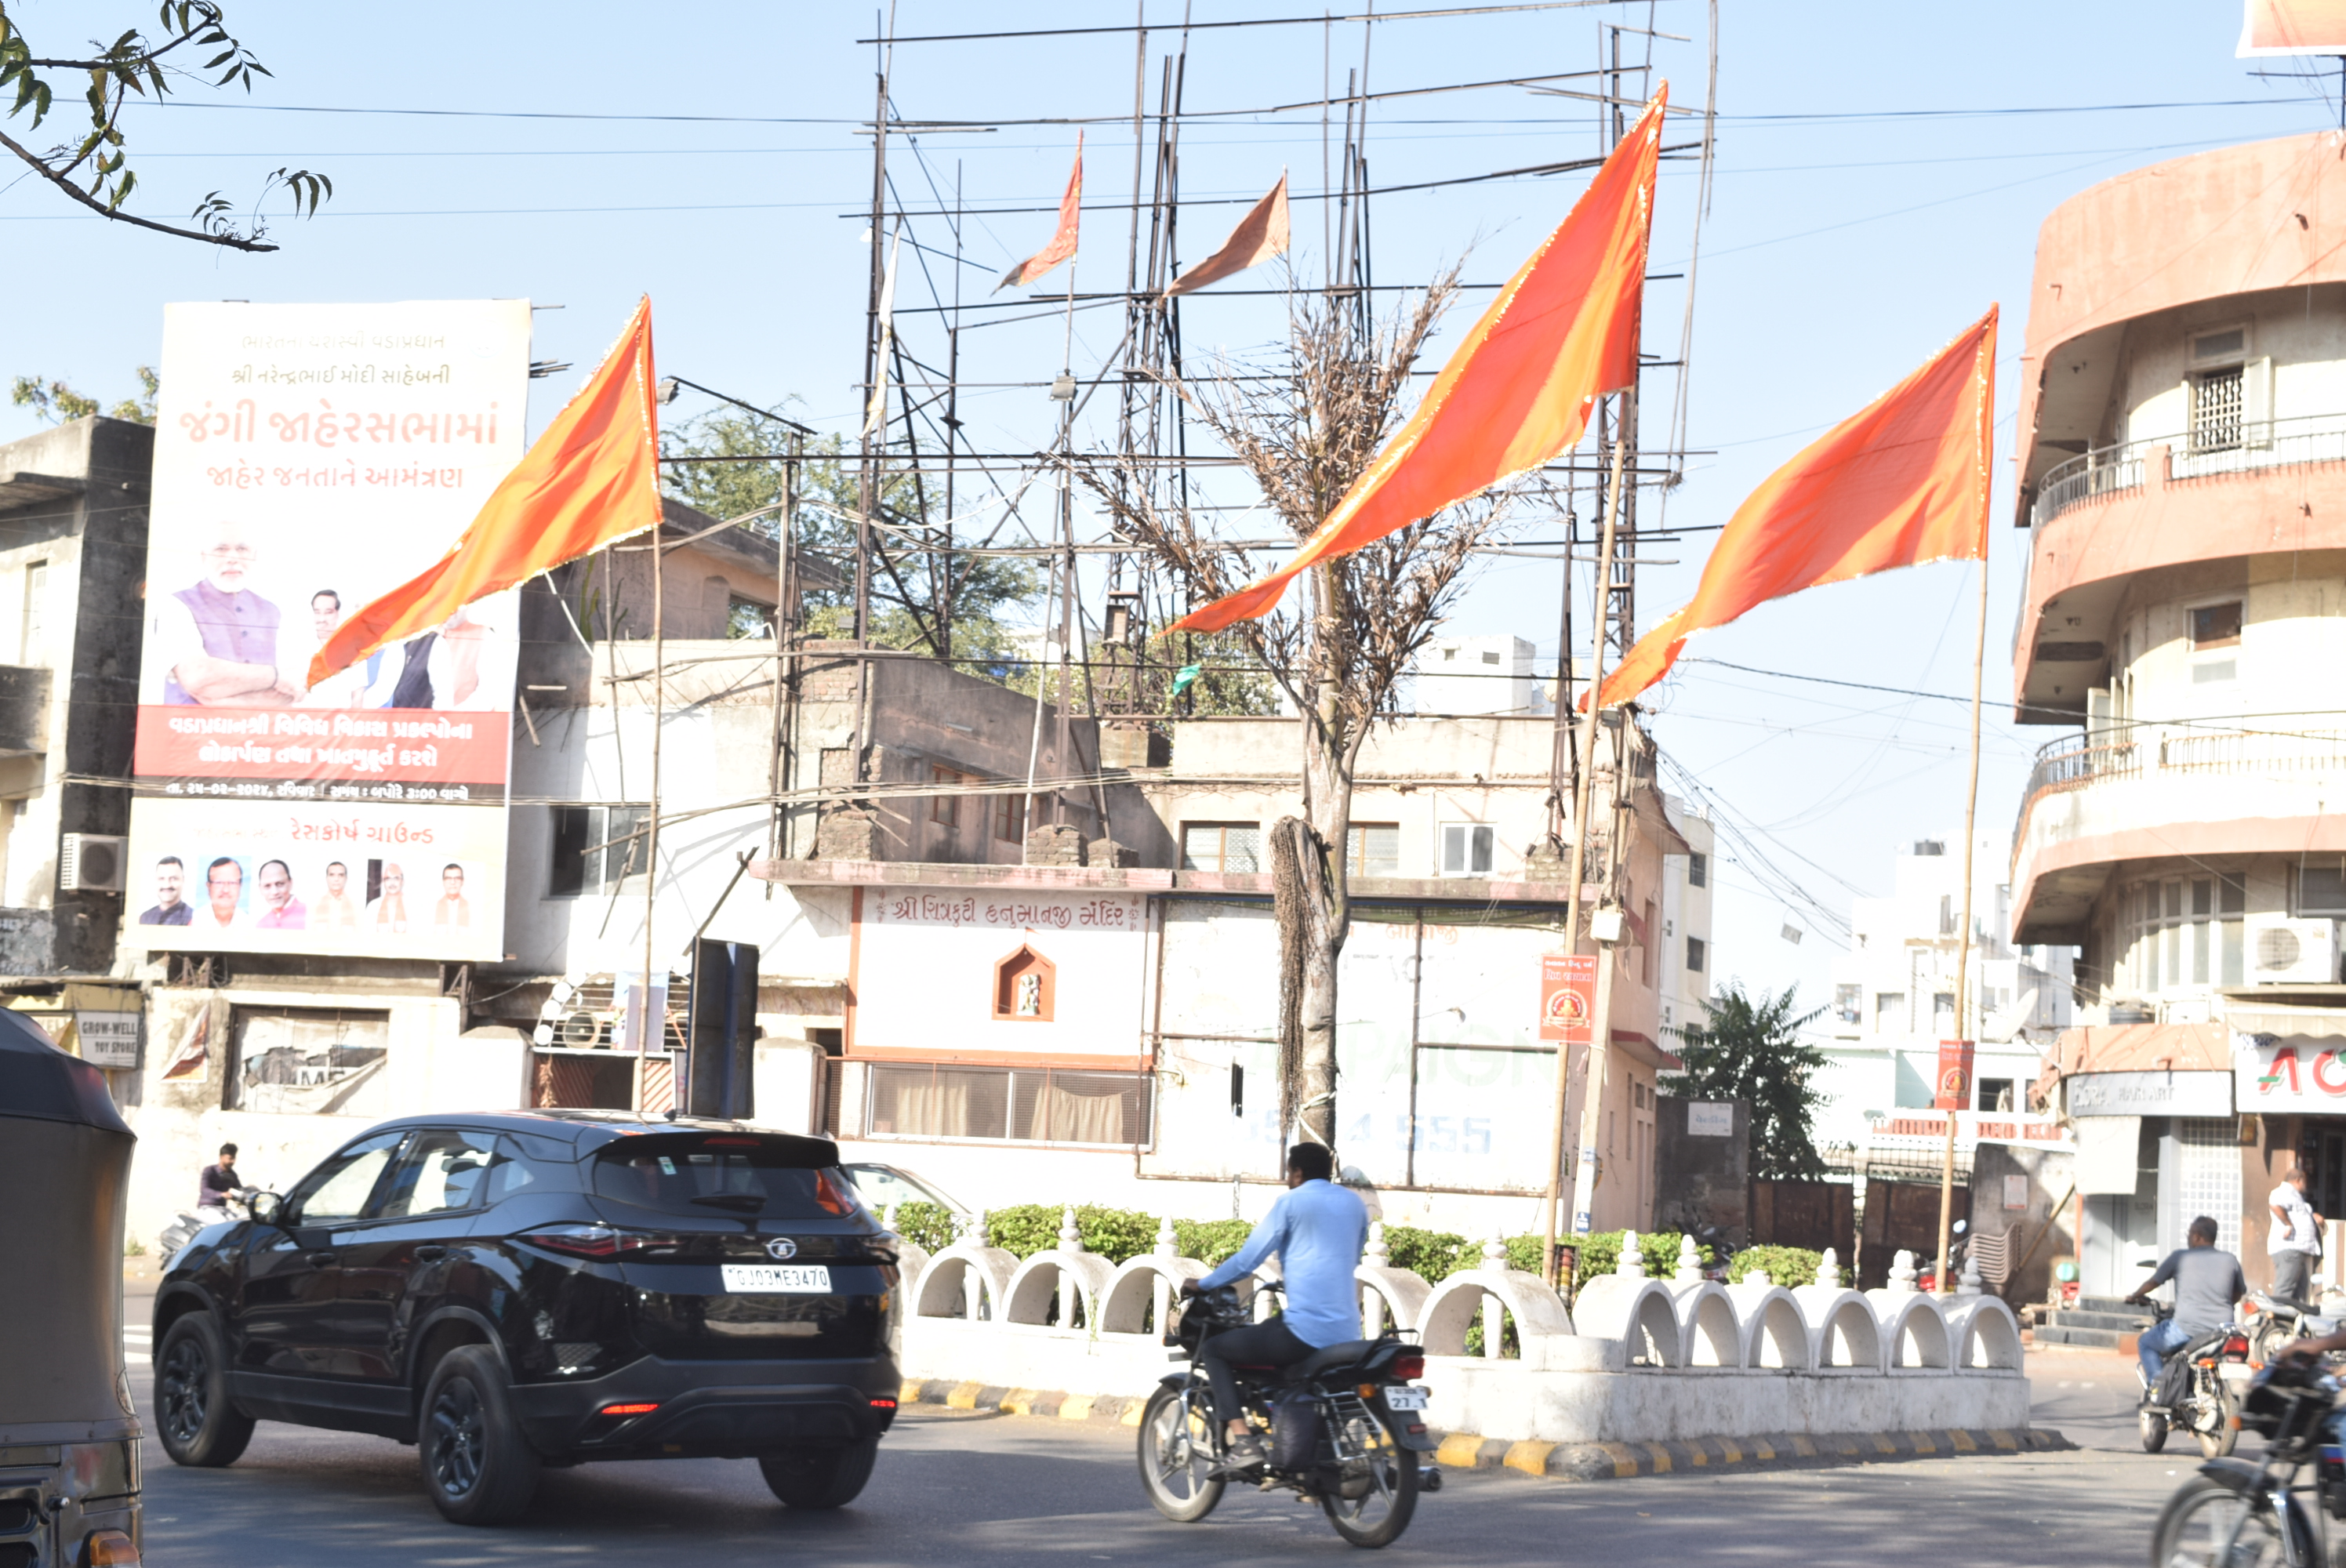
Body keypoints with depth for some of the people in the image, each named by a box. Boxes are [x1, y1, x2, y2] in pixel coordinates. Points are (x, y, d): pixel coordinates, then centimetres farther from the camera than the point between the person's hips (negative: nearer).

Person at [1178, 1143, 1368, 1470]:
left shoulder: (1291, 1203, 0)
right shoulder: (1355, 1204, 17)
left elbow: (1249, 1258, 0)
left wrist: (1202, 1285, 13)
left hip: (1305, 1329, -7)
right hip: (1347, 1334, 7)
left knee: (1212, 1349, 6)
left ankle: (1242, 1440, -10)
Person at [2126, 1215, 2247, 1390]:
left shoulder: (2180, 1257, 3)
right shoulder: (2230, 1260, 10)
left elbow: (2153, 1282, 13)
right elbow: (2239, 1293, 23)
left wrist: (2135, 1296, 33)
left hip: (2186, 1329, -3)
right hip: (2222, 1328, 4)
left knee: (2145, 1343, 21)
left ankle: (2157, 1383, 2)